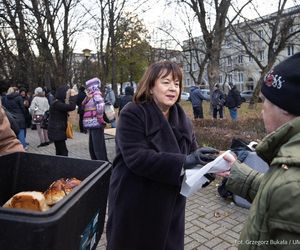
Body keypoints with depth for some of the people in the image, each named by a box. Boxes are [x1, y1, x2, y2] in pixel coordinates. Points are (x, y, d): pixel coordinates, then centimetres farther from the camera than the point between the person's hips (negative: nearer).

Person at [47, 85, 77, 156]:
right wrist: (73, 95, -19)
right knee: (63, 152, -11)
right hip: (57, 132, -10)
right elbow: (71, 107, -28)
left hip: (59, 131, 10)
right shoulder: (57, 103, -18)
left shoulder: (60, 103, 14)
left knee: (60, 152, 13)